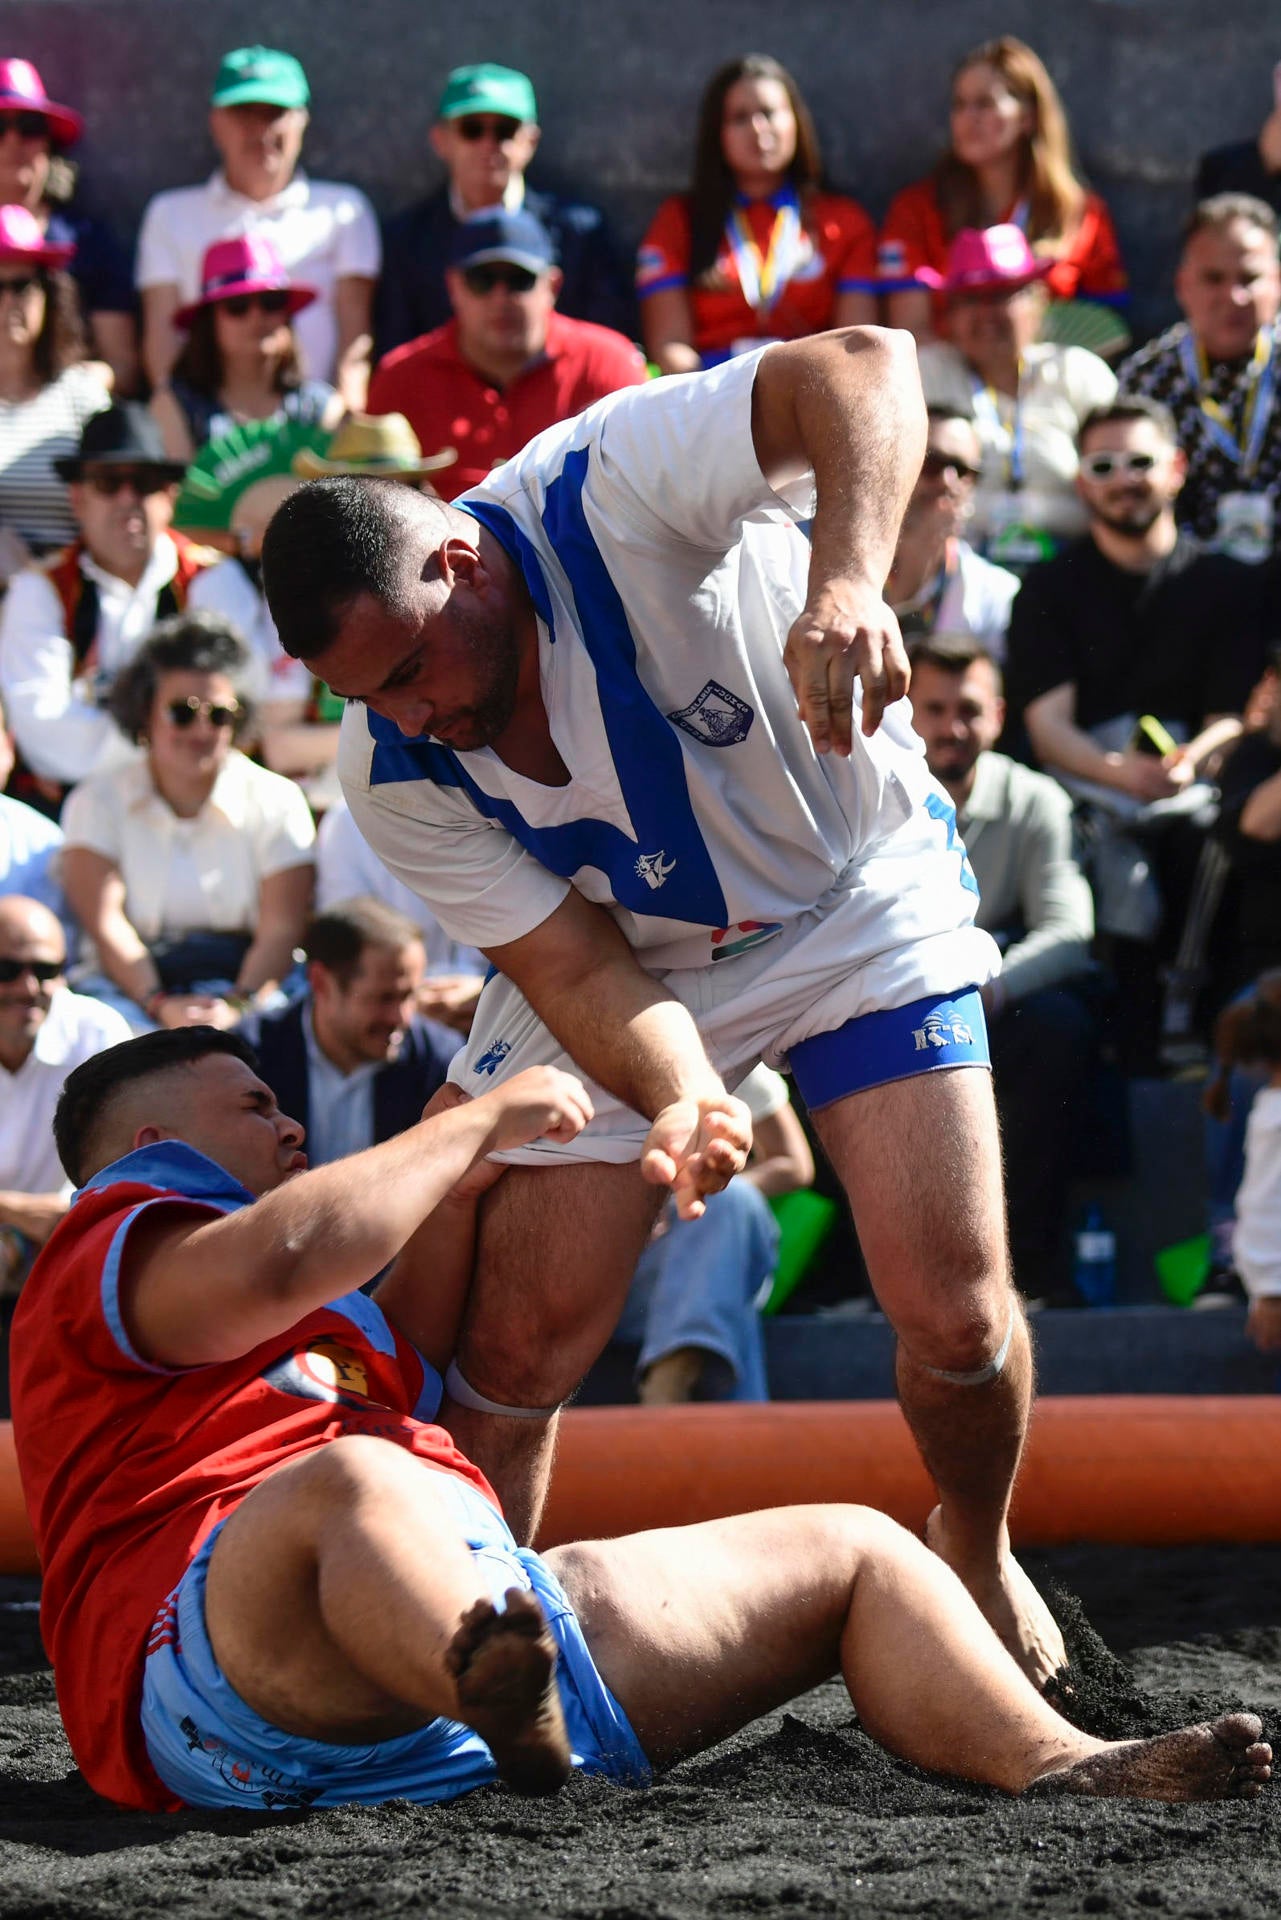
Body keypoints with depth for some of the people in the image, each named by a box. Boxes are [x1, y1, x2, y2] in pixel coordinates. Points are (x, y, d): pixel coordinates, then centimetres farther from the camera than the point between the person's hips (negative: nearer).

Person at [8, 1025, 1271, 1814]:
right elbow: (282, 1258, -9)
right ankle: (512, 1711, -77)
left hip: (489, 1610, 9)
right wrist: (481, 1122, 1)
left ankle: (1051, 1763, -23)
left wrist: (458, 1181, 37)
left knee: (854, 1554, 8)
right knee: (357, 1482, -44)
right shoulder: (109, 1248, 10)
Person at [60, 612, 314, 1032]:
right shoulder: (97, 803, 9)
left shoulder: (276, 802, 10)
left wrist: (237, 1007, -23)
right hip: (131, 987, 0)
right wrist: (160, 1005, -23)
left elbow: (280, 930, -3)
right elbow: (105, 924, -5)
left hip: (245, 984, 0)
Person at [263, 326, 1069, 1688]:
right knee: (517, 1343, -10)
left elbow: (864, 370, -45)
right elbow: (582, 970, -19)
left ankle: (975, 1554, 19)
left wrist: (846, 585, -62)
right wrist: (679, 1099, -40)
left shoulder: (602, 488, -32)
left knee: (954, 1311, -11)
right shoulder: (391, 775, -20)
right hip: (632, 956, 2)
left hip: (860, 898, -2)